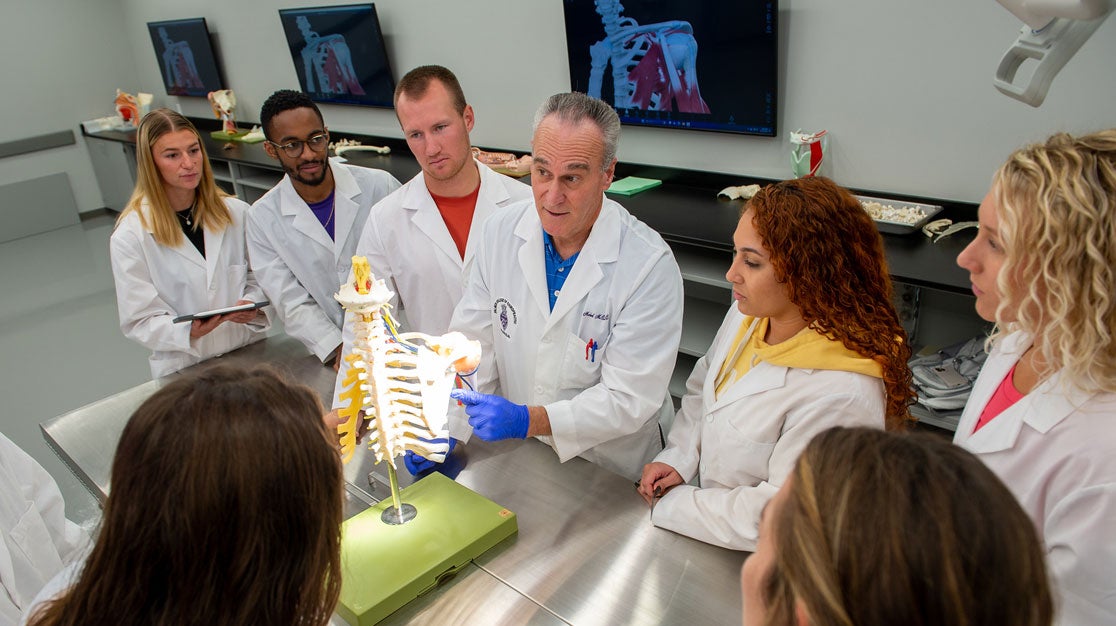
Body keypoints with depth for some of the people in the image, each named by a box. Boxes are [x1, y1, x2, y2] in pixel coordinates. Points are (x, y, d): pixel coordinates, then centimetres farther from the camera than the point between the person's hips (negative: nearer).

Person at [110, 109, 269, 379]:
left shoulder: (236, 212, 3)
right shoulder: (129, 237, -4)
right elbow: (139, 321, -3)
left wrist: (252, 304, -11)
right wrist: (188, 331, -21)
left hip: (251, 353, 2)